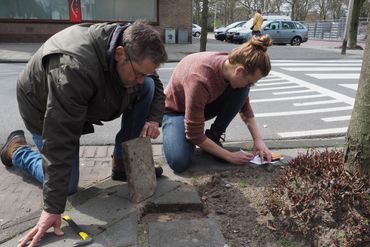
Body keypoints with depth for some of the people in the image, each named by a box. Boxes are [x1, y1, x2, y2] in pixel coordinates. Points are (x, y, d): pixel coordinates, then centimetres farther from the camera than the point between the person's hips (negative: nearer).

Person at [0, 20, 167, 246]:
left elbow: (156, 87, -1)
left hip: (90, 101, 6)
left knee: (148, 88, -16)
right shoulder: (74, 68, -43)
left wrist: (154, 119, -22)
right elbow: (60, 140, -42)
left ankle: (123, 163, -4)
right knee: (67, 186, -4)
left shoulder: (133, 48, -21)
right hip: (46, 109, -5)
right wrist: (53, 208, -38)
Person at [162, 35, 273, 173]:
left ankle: (213, 137, -6)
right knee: (179, 162, -30)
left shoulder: (233, 68, -20)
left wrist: (258, 140, -9)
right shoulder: (200, 79, -40)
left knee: (241, 90, -20)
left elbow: (245, 107, 0)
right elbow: (194, 135, -31)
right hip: (176, 110, -5)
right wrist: (229, 156, -24)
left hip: (205, 104, 6)